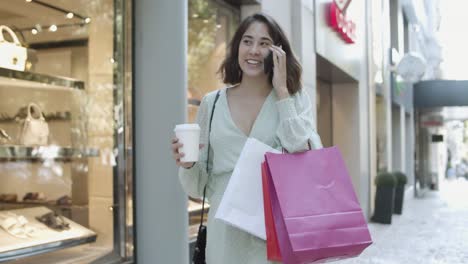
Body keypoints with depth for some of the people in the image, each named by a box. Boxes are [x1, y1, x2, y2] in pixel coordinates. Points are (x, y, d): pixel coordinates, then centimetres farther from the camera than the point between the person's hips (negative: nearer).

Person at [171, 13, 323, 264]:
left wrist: (281, 91, -11)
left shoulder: (295, 99, 2)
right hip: (226, 234, 2)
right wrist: (188, 164, -13)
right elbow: (198, 186, 9)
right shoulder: (212, 103, 5)